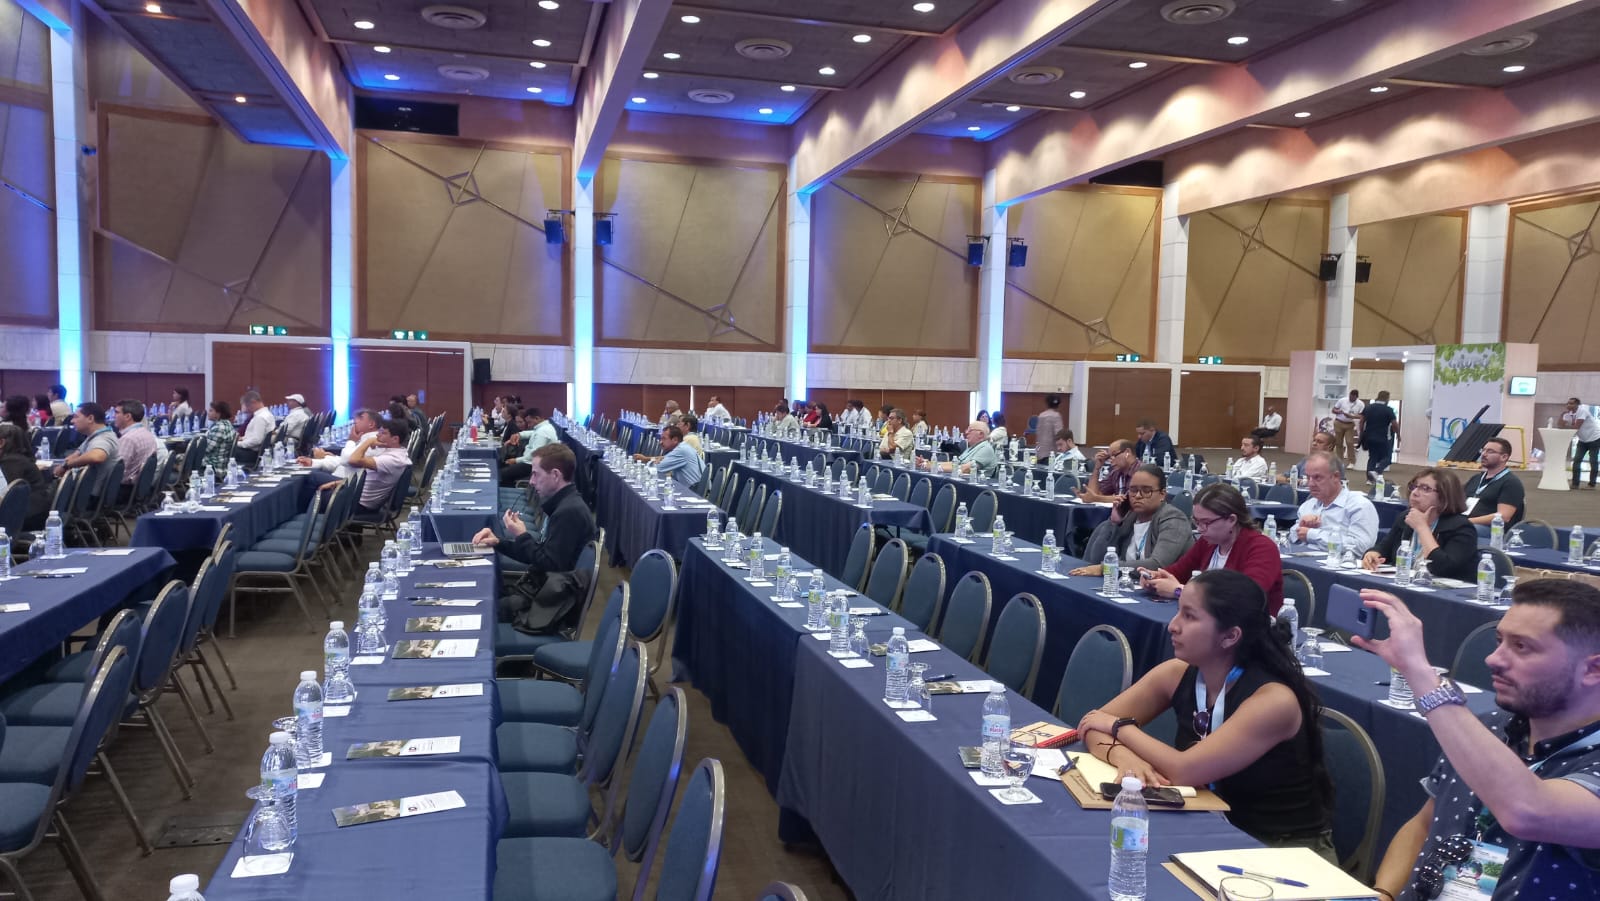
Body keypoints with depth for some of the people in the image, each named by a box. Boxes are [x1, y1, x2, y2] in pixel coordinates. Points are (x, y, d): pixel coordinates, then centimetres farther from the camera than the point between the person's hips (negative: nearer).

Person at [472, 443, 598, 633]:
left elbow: (550, 564, -22)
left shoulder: (569, 512, -22)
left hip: (551, 603, -9)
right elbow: (539, 553, 16)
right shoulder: (563, 505, 11)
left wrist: (521, 537, -10)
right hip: (542, 587, 10)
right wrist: (498, 543, 6)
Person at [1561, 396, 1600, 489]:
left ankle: (1592, 484, 4)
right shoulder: (1568, 413, -2)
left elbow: (1577, 426, -29)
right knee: (1576, 460, -3)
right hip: (1583, 440, 7)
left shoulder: (1582, 410, -23)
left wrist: (1566, 425, -15)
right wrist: (1562, 415, -23)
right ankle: (1575, 484, -1)